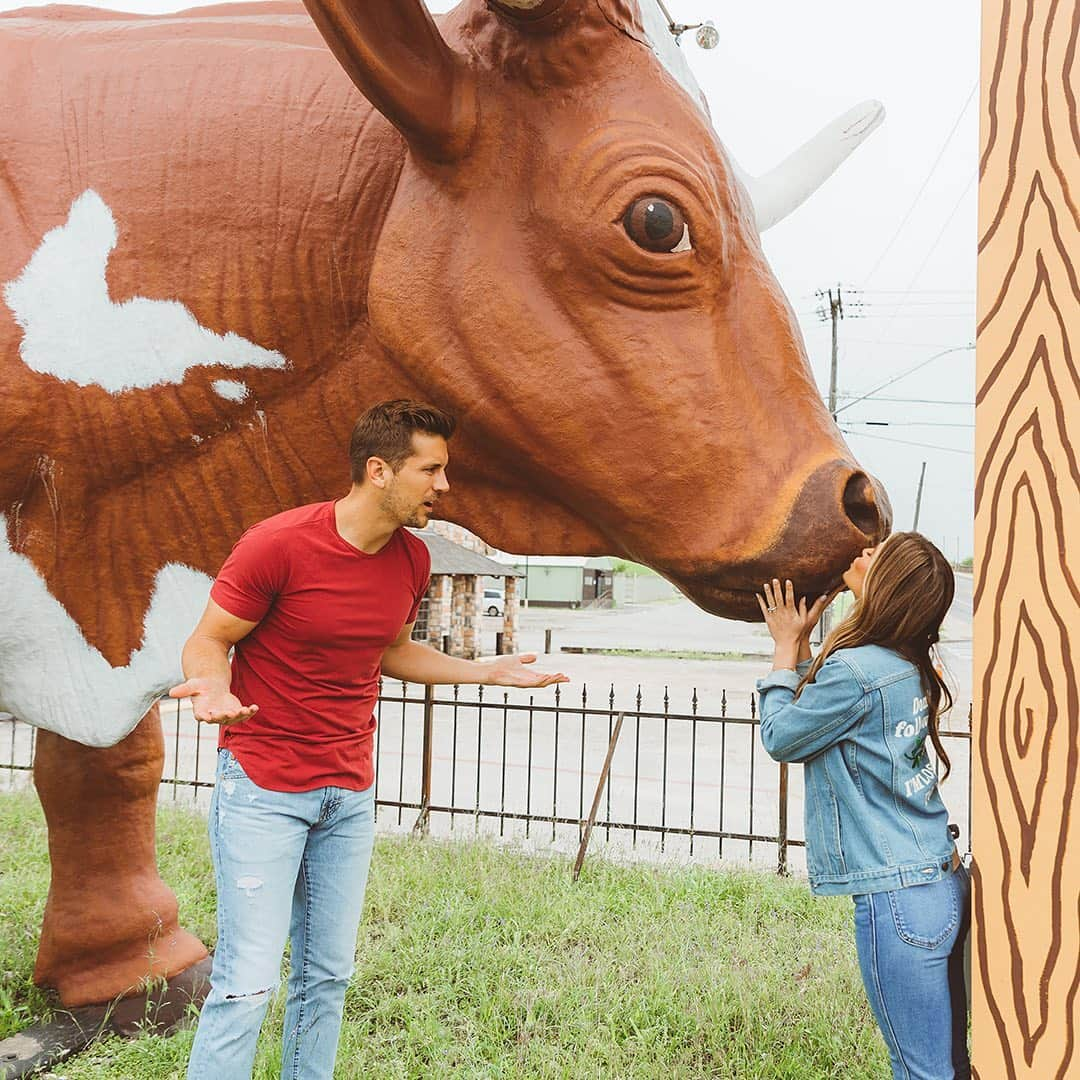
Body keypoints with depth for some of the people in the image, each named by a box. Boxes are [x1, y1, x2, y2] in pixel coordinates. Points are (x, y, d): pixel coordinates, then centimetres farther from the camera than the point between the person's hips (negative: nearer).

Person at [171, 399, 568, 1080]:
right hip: (263, 787, -5)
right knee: (249, 983, -7)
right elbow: (208, 642, -7)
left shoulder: (413, 559, 3)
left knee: (327, 978, 11)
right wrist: (212, 686, -30)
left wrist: (489, 672, 15)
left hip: (351, 793, 6)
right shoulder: (279, 543, -16)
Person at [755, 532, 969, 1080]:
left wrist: (787, 646, 5)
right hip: (944, 882, 9)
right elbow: (822, 709, 17)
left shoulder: (854, 670, -19)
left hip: (898, 896, -9)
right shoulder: (909, 666, 7)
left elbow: (779, 737, -3)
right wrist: (803, 642, 14)